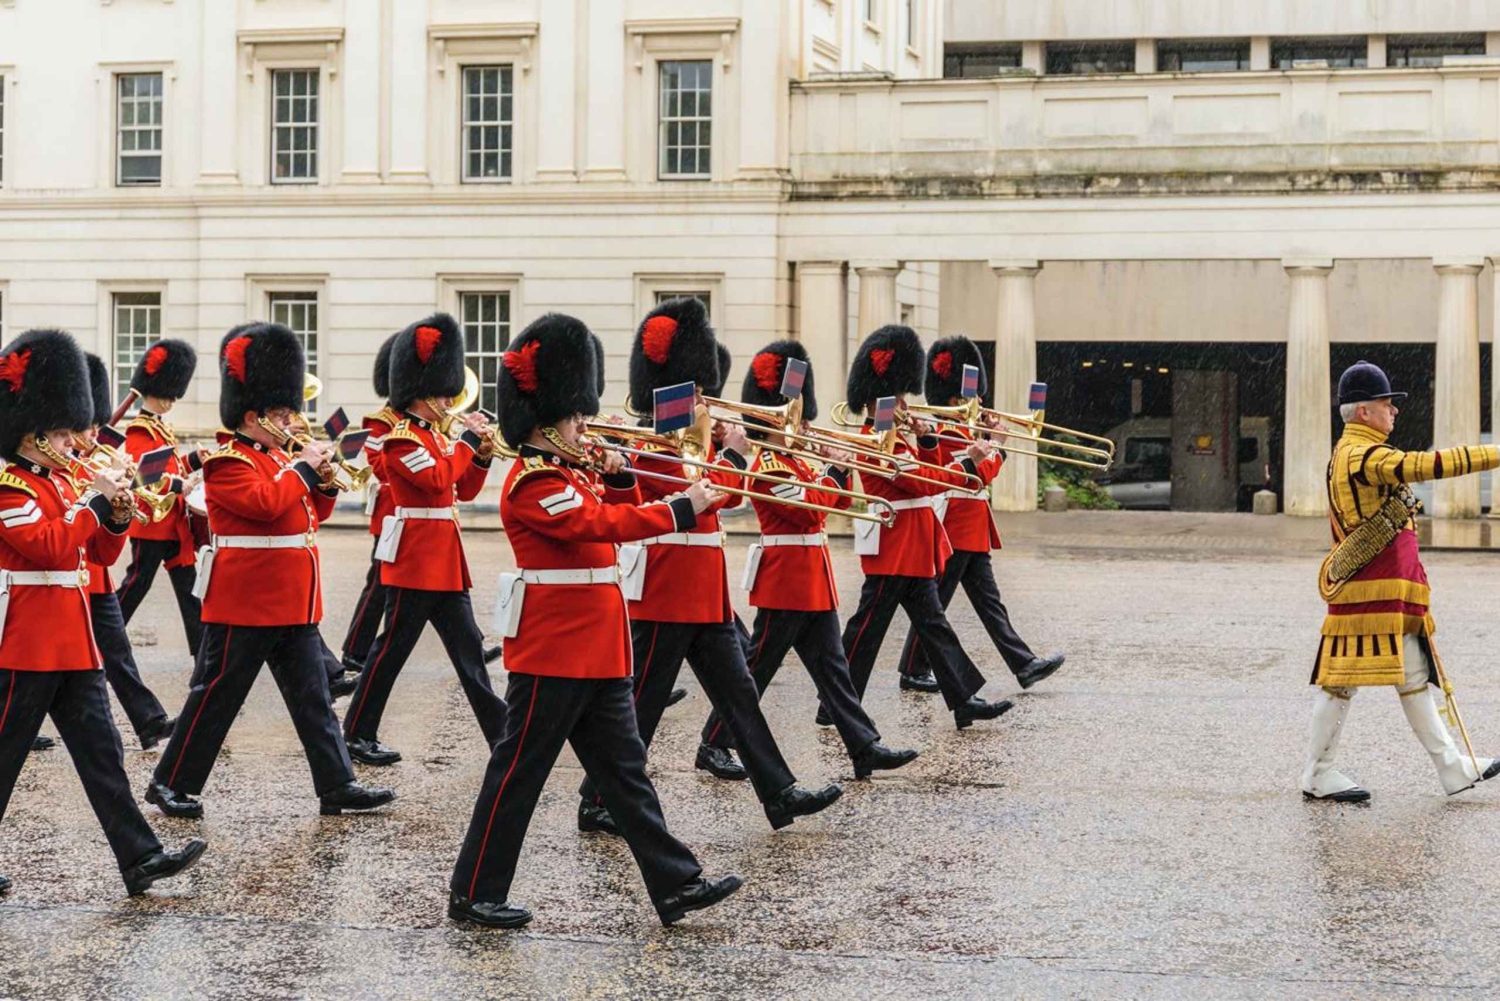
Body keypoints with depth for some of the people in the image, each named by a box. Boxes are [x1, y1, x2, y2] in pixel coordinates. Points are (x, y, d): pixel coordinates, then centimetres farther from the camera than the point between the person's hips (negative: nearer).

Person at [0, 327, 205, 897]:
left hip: (73, 646, 9)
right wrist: (95, 500, -19)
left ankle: (141, 859, 2)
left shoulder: (58, 481, 15)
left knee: (101, 753, 4)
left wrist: (118, 515, -2)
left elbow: (101, 553, 16)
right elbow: (49, 546, -24)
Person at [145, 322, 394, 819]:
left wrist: (325, 481, 0)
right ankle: (170, 785, 9)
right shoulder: (227, 462, -12)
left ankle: (338, 786, 11)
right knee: (216, 696, -1)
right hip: (246, 604, -9)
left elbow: (311, 512, 19)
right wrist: (303, 467, -16)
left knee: (313, 697, 8)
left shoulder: (277, 458, 15)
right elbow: (264, 502, -27)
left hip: (292, 603, 9)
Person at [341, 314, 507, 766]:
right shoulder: (401, 438, -12)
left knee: (468, 646, 9)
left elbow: (464, 490, 18)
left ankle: (500, 732, 10)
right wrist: (466, 441, -15)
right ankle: (358, 734, 7)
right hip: (415, 559, -9)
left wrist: (482, 455, 2)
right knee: (393, 647, -2)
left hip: (445, 560, 9)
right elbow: (437, 480, -25)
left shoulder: (435, 435, 15)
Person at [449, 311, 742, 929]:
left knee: (624, 771, 9)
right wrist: (683, 509, -24)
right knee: (519, 773, -1)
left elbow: (616, 514, 25)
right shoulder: (534, 482, -15)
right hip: (553, 653, -10)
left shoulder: (569, 473, 15)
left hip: (596, 654, 10)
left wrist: (619, 477, 6)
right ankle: (473, 894, 8)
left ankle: (677, 885, 11)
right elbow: (602, 524, -25)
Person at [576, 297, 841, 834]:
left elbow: (723, 496, 18)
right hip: (666, 593, -10)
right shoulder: (653, 442, -15)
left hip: (703, 593, 10)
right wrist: (732, 455, -11)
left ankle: (781, 794, 10)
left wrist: (722, 451, 3)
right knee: (640, 704, -2)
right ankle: (598, 804, 7)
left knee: (738, 692, 8)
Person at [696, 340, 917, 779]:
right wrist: (835, 470, -11)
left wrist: (838, 470, 2)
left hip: (813, 585, 10)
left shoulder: (794, 460, 15)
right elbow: (810, 509, -22)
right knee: (756, 667, -1)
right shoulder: (768, 466, -15)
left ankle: (866, 747, 5)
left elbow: (837, 502, 19)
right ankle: (714, 744, 8)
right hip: (786, 582, -10)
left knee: (832, 667, 7)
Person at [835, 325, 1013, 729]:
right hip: (893, 554, -10)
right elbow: (925, 483, -22)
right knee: (866, 630, -3)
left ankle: (964, 701, 9)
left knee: (933, 625, 8)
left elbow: (924, 475, 20)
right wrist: (968, 461, -18)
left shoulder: (890, 439, 15)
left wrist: (927, 441, 5)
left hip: (912, 555, 10)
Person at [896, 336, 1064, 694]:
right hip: (955, 534, -11)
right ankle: (914, 672, 5)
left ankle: (1024, 665, 8)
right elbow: (981, 474, -21)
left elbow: (977, 474, 18)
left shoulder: (954, 431, 16)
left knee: (990, 603, 8)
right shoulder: (950, 435, -16)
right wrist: (998, 447, -7)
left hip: (971, 536, 11)